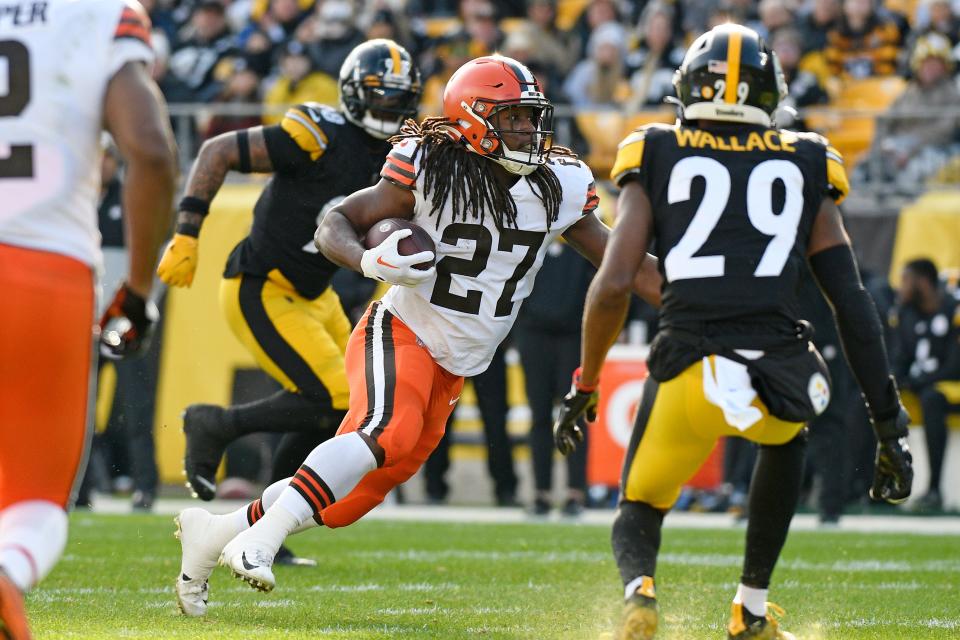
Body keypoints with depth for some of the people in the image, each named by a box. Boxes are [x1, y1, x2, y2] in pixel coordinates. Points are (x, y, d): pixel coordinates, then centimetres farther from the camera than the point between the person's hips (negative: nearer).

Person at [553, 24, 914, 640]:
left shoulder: (657, 159, 12)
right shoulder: (802, 168, 16)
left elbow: (613, 285, 2)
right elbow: (853, 302, 11)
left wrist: (585, 386, 14)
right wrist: (890, 425, 14)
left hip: (690, 374, -1)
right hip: (780, 376, 2)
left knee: (638, 513, 22)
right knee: (784, 439, 39)